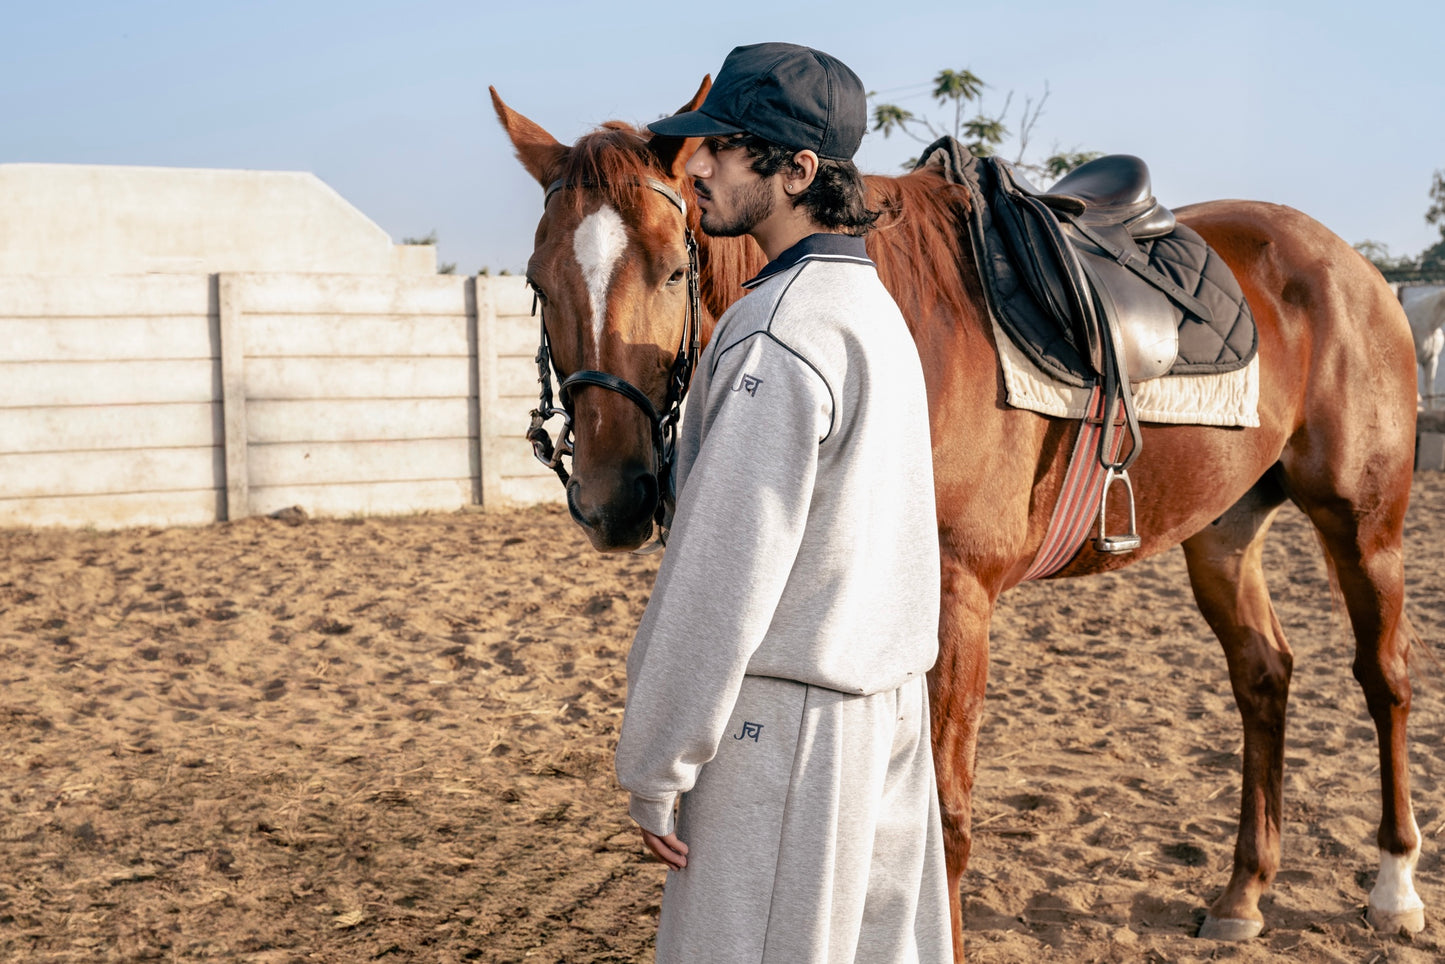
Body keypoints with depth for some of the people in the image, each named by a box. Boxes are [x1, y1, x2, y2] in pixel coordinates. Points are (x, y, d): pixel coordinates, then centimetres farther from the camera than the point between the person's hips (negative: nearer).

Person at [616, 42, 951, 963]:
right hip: (890, 711, 9)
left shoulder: (779, 333, -19)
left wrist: (654, 766, -13)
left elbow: (725, 573, -21)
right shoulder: (878, 308, 11)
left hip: (779, 720, -9)